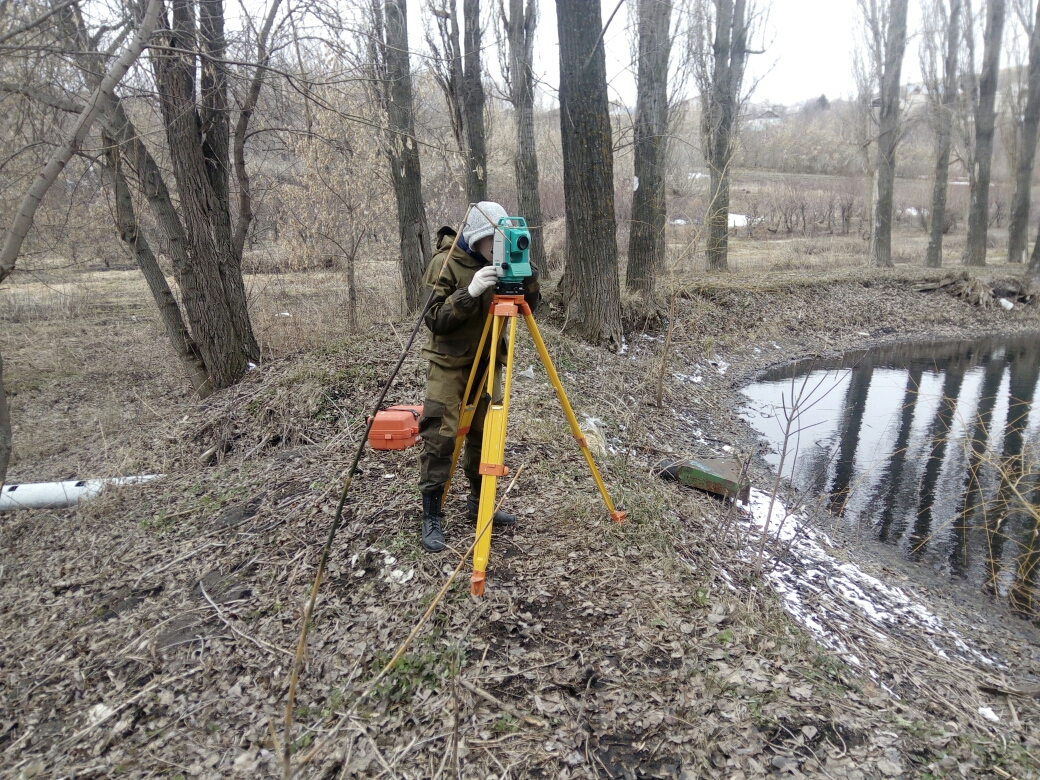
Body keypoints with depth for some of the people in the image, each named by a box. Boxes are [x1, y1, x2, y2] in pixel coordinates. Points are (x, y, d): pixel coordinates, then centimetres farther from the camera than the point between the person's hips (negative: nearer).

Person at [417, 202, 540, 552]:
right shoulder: (445, 261, -13)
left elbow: (527, 307, 2)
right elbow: (435, 320, -19)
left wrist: (528, 277, -17)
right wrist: (469, 293, -33)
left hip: (487, 362, 5)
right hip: (449, 363, -5)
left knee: (485, 434, 9)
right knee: (440, 437, -9)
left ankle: (478, 503, 26)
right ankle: (431, 517, 2)